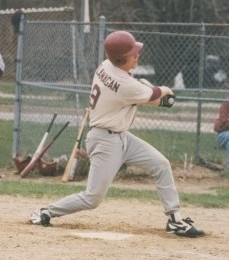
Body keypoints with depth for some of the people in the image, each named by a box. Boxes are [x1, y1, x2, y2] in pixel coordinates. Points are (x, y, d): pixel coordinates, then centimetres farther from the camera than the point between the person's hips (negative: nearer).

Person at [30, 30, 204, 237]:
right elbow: (152, 95, -6)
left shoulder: (105, 66, -3)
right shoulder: (126, 86, -28)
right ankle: (46, 212, 10)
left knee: (161, 165, 4)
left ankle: (174, 219, 6)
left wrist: (158, 96, 7)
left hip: (122, 136, 10)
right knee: (93, 198, -6)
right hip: (105, 141, -10)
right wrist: (164, 91, 16)